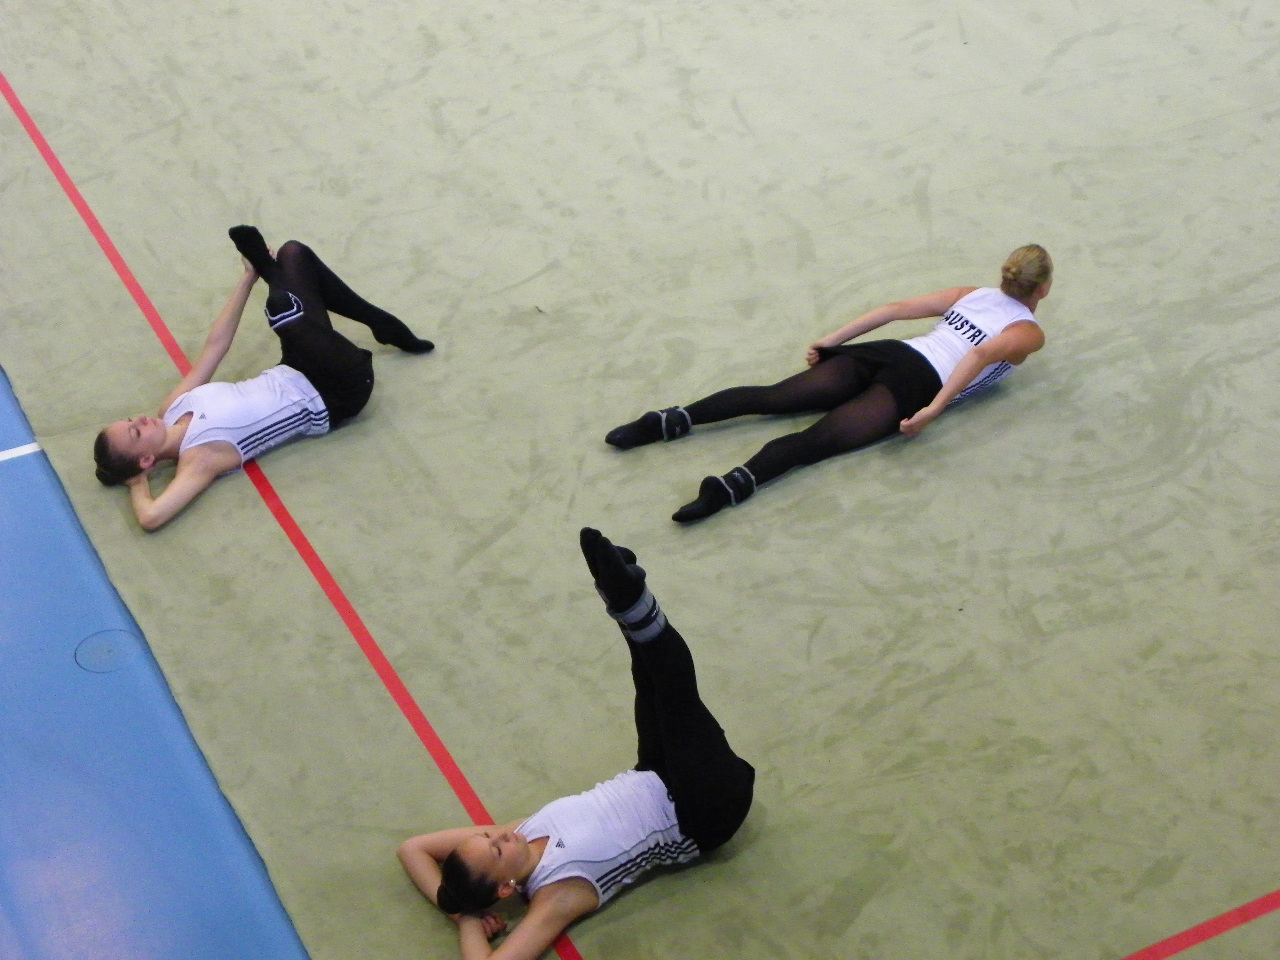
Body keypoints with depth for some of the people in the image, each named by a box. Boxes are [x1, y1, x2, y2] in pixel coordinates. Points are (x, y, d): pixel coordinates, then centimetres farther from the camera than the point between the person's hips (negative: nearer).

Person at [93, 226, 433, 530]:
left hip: (291, 375, 7)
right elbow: (151, 516, -41)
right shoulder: (199, 459, -26)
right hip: (332, 399, -7)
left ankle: (384, 325, 15)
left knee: (293, 253, 4)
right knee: (280, 306, -28)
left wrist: (248, 279, -2)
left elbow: (214, 346, 1)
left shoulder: (174, 407, -3)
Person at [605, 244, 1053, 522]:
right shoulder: (1029, 333, 9)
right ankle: (733, 484, -47)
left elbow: (896, 308, 19)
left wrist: (831, 341, 20)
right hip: (918, 381, -6)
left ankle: (669, 421, -20)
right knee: (820, 438, -24)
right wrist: (933, 411, -19)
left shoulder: (970, 294, 26)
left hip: (887, 352, 6)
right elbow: (984, 354, -13)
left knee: (774, 397, -4)